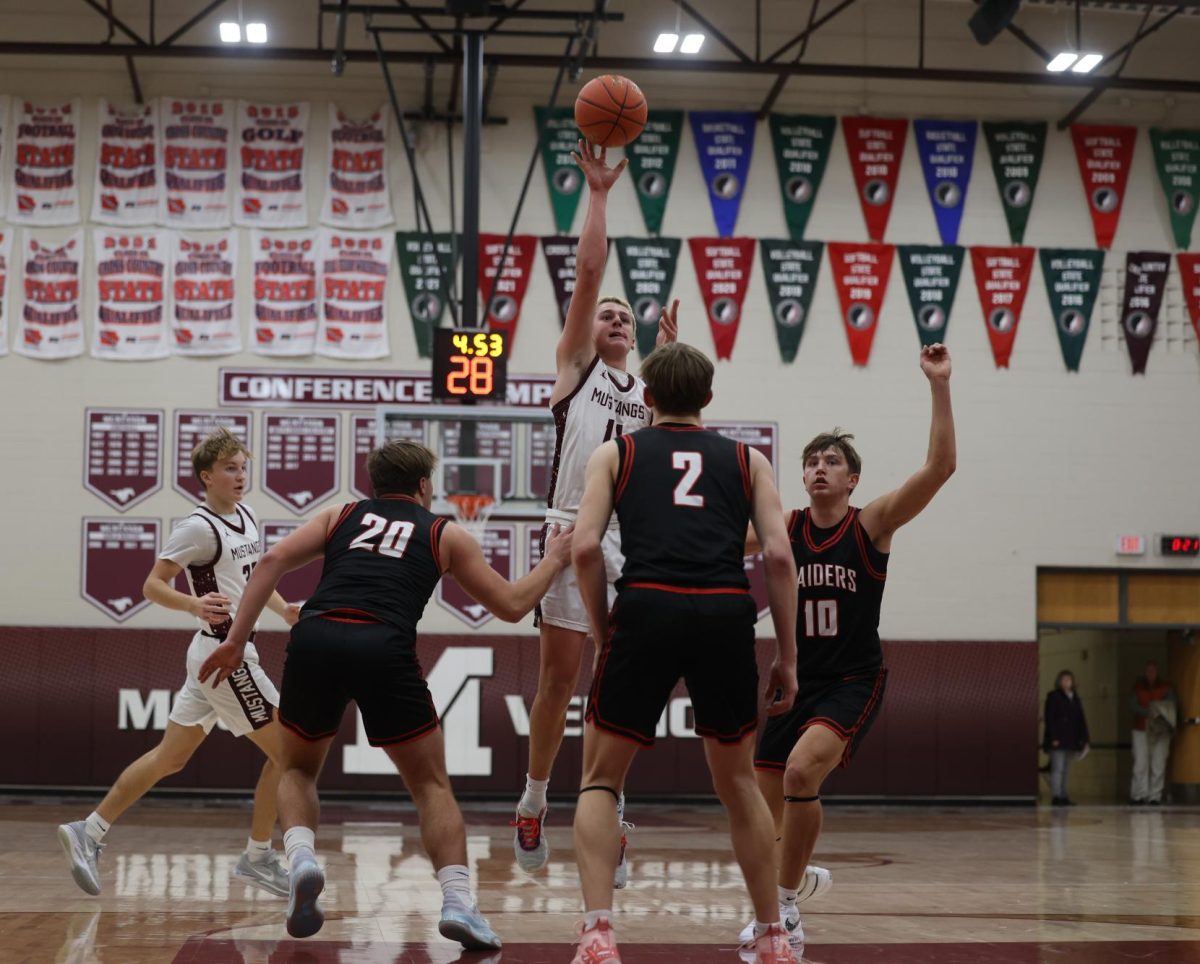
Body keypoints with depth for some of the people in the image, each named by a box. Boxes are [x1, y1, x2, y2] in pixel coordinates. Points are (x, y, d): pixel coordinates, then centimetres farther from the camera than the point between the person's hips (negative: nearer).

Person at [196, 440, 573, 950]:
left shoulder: (341, 515, 27)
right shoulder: (446, 534, 23)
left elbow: (273, 560, 12)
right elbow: (511, 605, 25)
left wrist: (236, 639, 10)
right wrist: (553, 561, 42)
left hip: (316, 637, 2)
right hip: (383, 648, -2)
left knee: (298, 771, 25)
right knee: (431, 784, 13)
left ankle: (302, 858, -2)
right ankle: (458, 902, -2)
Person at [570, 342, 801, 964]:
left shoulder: (615, 453, 20)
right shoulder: (747, 459, 23)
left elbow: (585, 546, 4)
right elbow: (779, 555, 10)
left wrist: (604, 631, 14)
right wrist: (787, 656, 13)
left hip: (647, 609, -2)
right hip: (726, 614, 2)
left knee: (600, 779, 12)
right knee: (737, 782, 20)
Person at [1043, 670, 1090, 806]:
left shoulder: (1076, 699, 17)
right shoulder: (1053, 696, -1)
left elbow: (1081, 720, 18)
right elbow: (1050, 718, -8)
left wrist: (1084, 739, 10)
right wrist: (1053, 738, -16)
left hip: (1071, 741, 6)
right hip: (1058, 740, -6)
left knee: (1065, 770, 8)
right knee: (1058, 768, -10)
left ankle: (1063, 797, 10)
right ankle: (1056, 797, -13)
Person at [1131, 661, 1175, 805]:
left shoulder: (1165, 687, 7)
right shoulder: (1138, 686, 8)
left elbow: (1171, 705, -1)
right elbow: (1132, 705, -2)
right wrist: (1147, 712, -18)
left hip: (1161, 730, 0)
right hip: (1141, 729, 0)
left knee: (1159, 765, -4)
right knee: (1141, 763, -7)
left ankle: (1155, 796, -1)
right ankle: (1139, 795, -5)